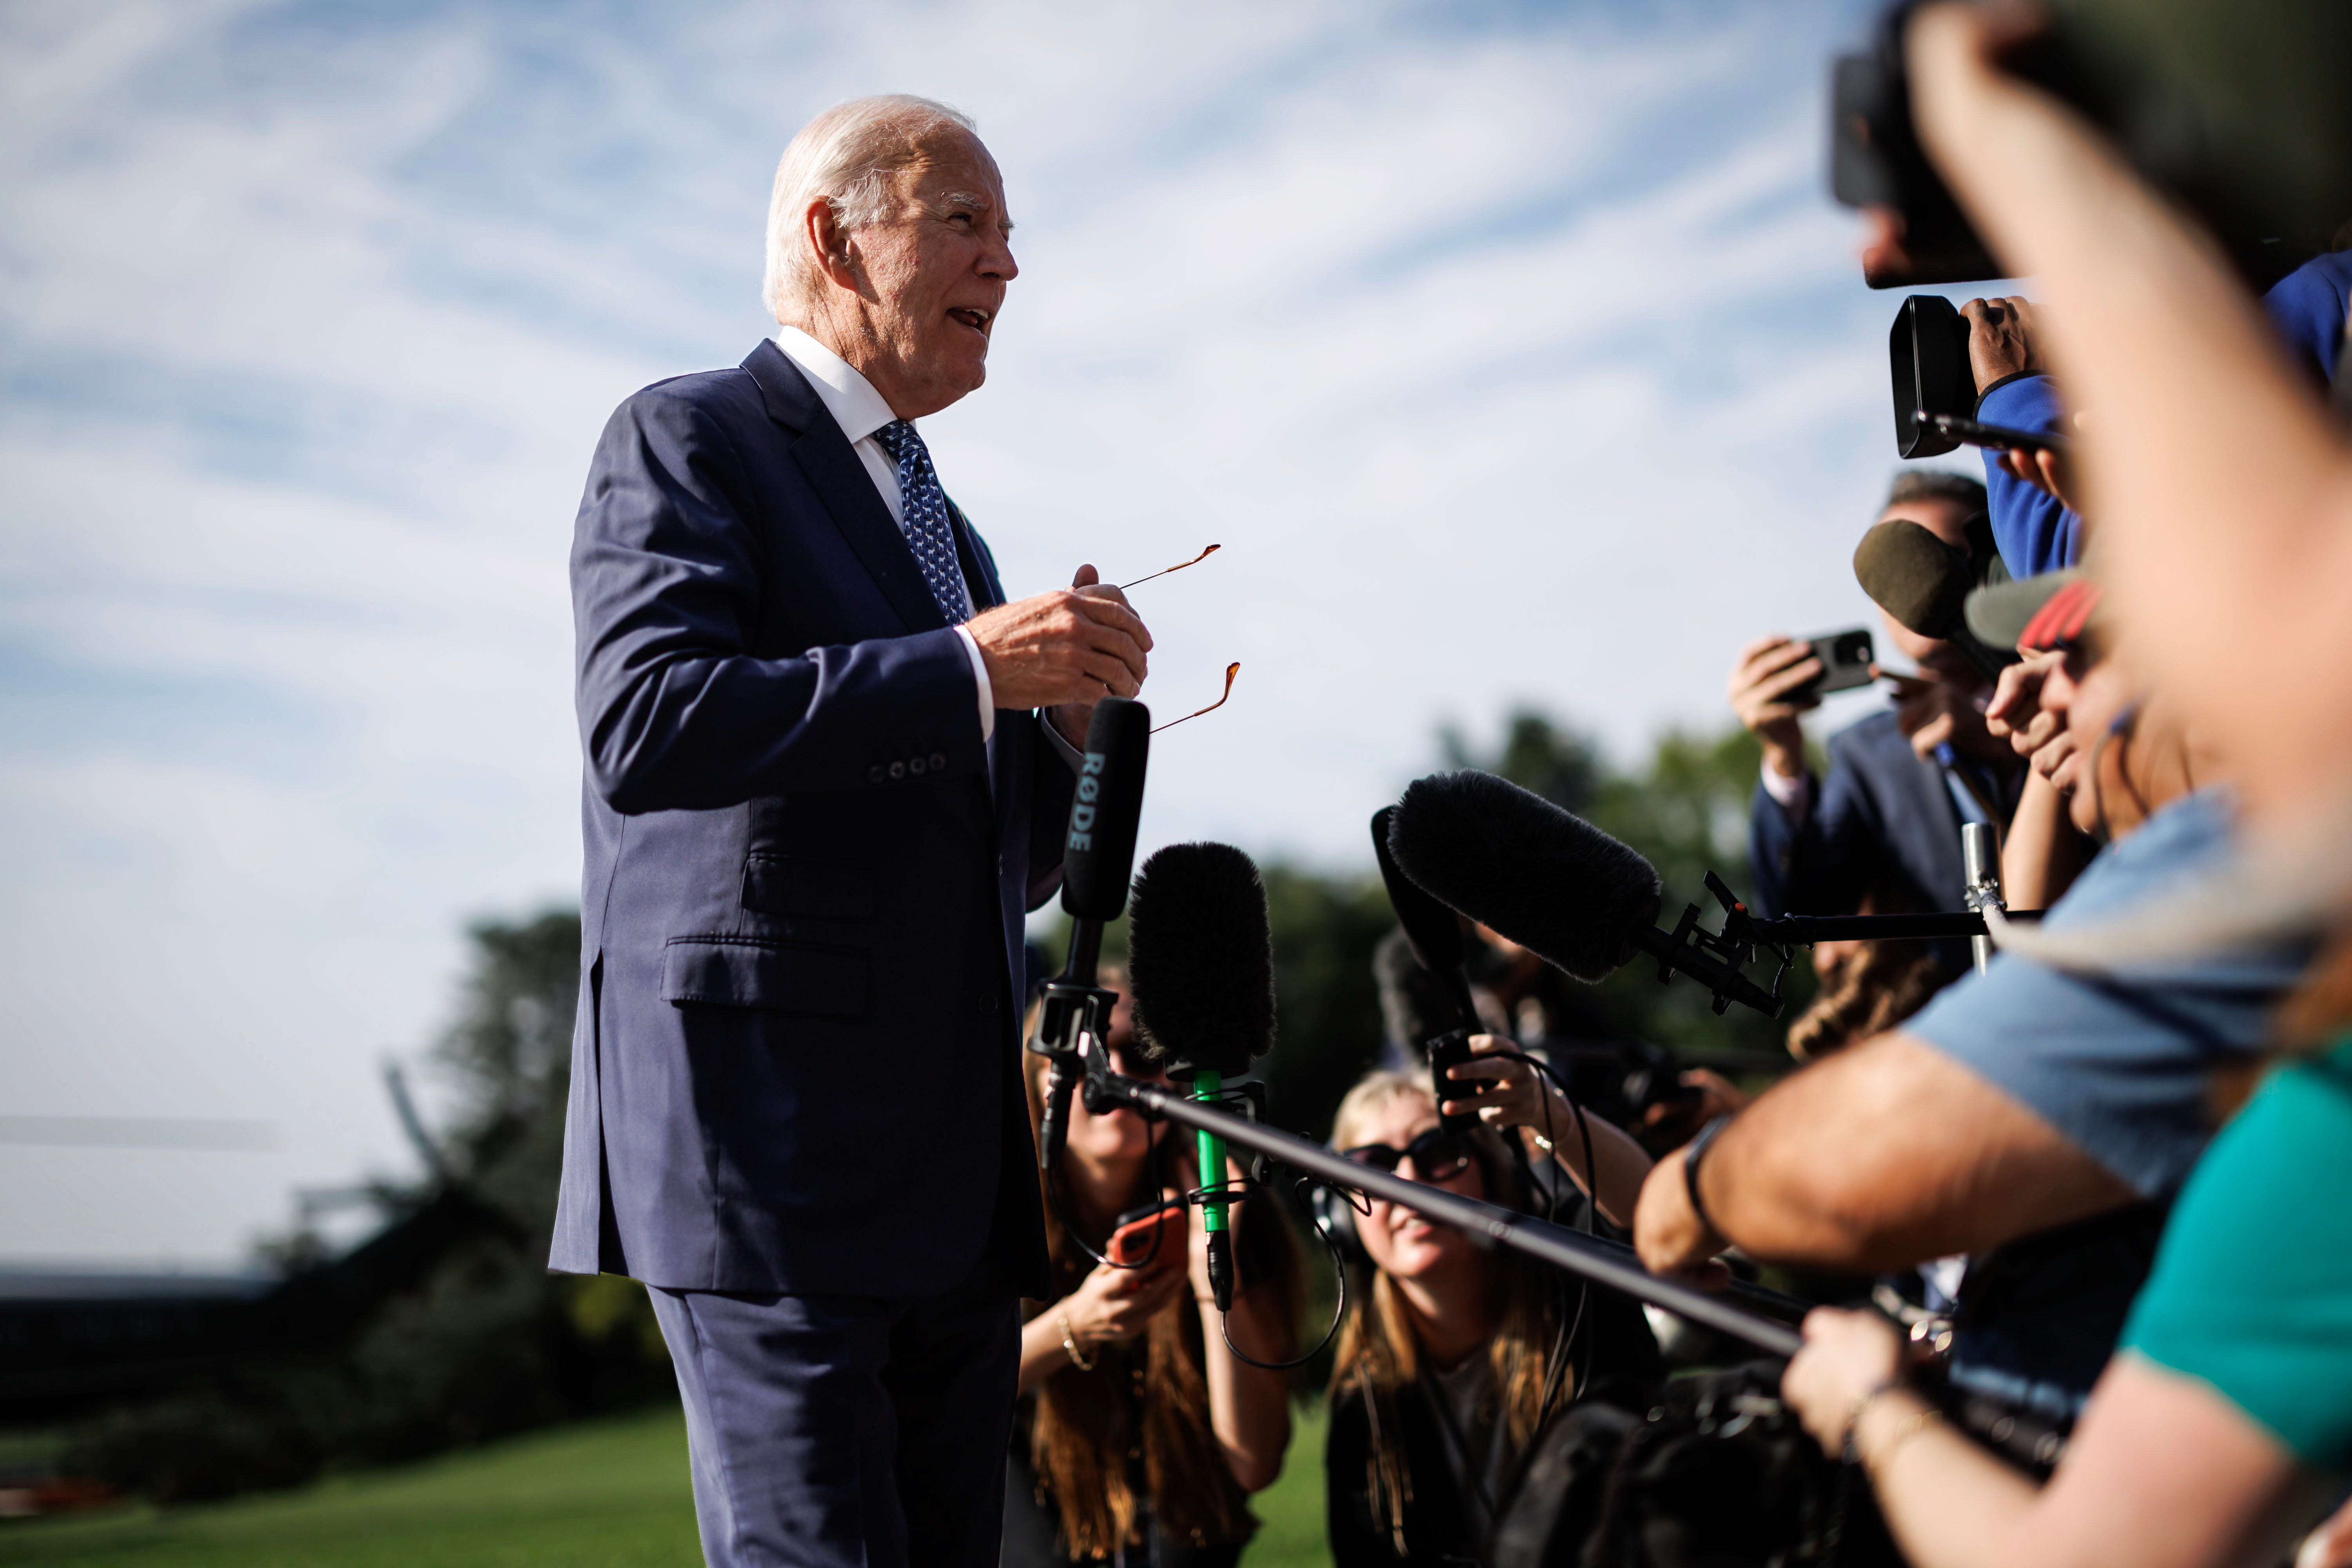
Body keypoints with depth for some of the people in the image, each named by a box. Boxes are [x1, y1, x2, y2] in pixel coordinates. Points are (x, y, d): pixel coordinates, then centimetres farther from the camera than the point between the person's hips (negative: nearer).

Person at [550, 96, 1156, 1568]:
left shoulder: (945, 529, 25)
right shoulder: (687, 438, 0)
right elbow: (643, 726, -18)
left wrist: (1068, 708, 5)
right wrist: (966, 665, -19)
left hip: (954, 1177, 8)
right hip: (771, 1146, -8)